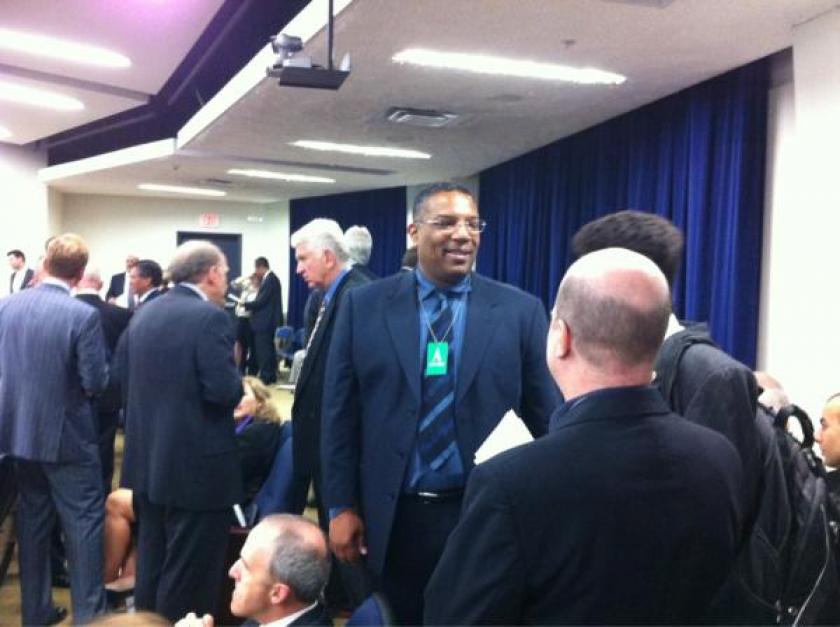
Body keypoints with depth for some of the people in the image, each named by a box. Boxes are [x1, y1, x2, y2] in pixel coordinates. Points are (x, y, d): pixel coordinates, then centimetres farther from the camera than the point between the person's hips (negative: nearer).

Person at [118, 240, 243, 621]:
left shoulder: (143, 313, 7)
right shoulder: (210, 317, -17)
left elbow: (122, 374, 11)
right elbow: (224, 391, -23)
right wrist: (239, 384, -1)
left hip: (147, 460, 8)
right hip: (197, 465, -8)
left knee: (151, 565, 20)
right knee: (189, 574, 3)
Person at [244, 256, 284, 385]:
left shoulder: (270, 279, -18)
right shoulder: (270, 278, 13)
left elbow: (261, 301, -20)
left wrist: (245, 304, -7)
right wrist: (250, 306, 7)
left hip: (265, 321, -10)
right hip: (269, 320, 10)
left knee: (263, 350, -5)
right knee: (268, 349, 14)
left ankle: (265, 376, -1)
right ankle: (271, 375, 20)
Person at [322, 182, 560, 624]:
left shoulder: (521, 312, -3)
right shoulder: (364, 305, -1)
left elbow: (545, 418, 0)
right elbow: (340, 411, 1)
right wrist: (341, 506, 0)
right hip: (392, 518, 1)